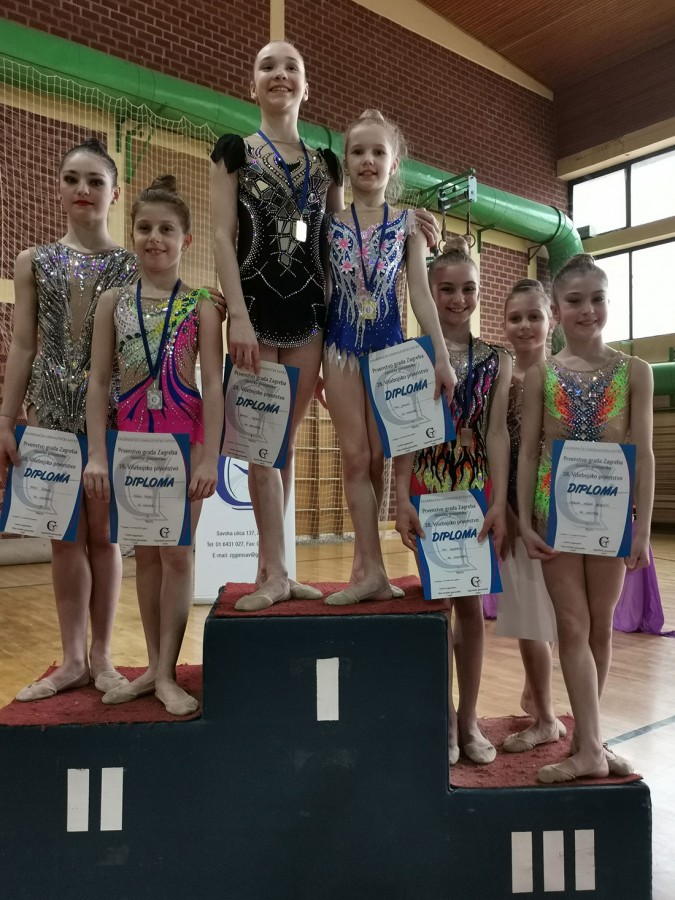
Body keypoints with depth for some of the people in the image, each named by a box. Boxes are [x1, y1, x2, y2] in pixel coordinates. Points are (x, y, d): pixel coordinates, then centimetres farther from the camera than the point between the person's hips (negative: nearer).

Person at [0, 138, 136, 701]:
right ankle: (73, 658, 19)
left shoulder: (133, 266, 4)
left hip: (113, 409, -2)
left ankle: (100, 655, 18)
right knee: (65, 534, 7)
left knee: (103, 532, 4)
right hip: (52, 408, 2)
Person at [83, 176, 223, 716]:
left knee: (177, 551, 0)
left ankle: (168, 675, 12)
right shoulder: (113, 301, 6)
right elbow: (99, 381, 3)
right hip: (131, 436, 3)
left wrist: (210, 457, -12)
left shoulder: (200, 305, -2)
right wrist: (97, 453, -4)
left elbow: (213, 384, -6)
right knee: (145, 552, 10)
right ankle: (153, 667, 23)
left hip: (185, 436, -3)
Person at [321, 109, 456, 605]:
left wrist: (442, 356, -7)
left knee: (378, 457, 2)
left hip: (388, 343, 0)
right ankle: (373, 568, -1)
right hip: (341, 344, 0)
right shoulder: (329, 223, 7)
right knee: (355, 455, -4)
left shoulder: (407, 224, 6)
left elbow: (421, 293, 1)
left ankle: (364, 563, 14)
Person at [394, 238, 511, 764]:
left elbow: (497, 432, -1)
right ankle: (444, 717, 19)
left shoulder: (496, 360, 7)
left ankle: (469, 719, 23)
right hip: (428, 485, -2)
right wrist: (401, 499, -12)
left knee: (471, 602, 8)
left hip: (478, 487, 2)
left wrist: (499, 502, -9)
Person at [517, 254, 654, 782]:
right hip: (556, 509, 0)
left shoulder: (633, 372, 2)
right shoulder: (541, 375, 2)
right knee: (574, 625, 1)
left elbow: (644, 454, -1)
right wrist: (524, 521, -5)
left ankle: (585, 736, 26)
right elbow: (528, 452, 1)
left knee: (600, 625, 11)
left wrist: (642, 529, -6)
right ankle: (591, 748, 7)